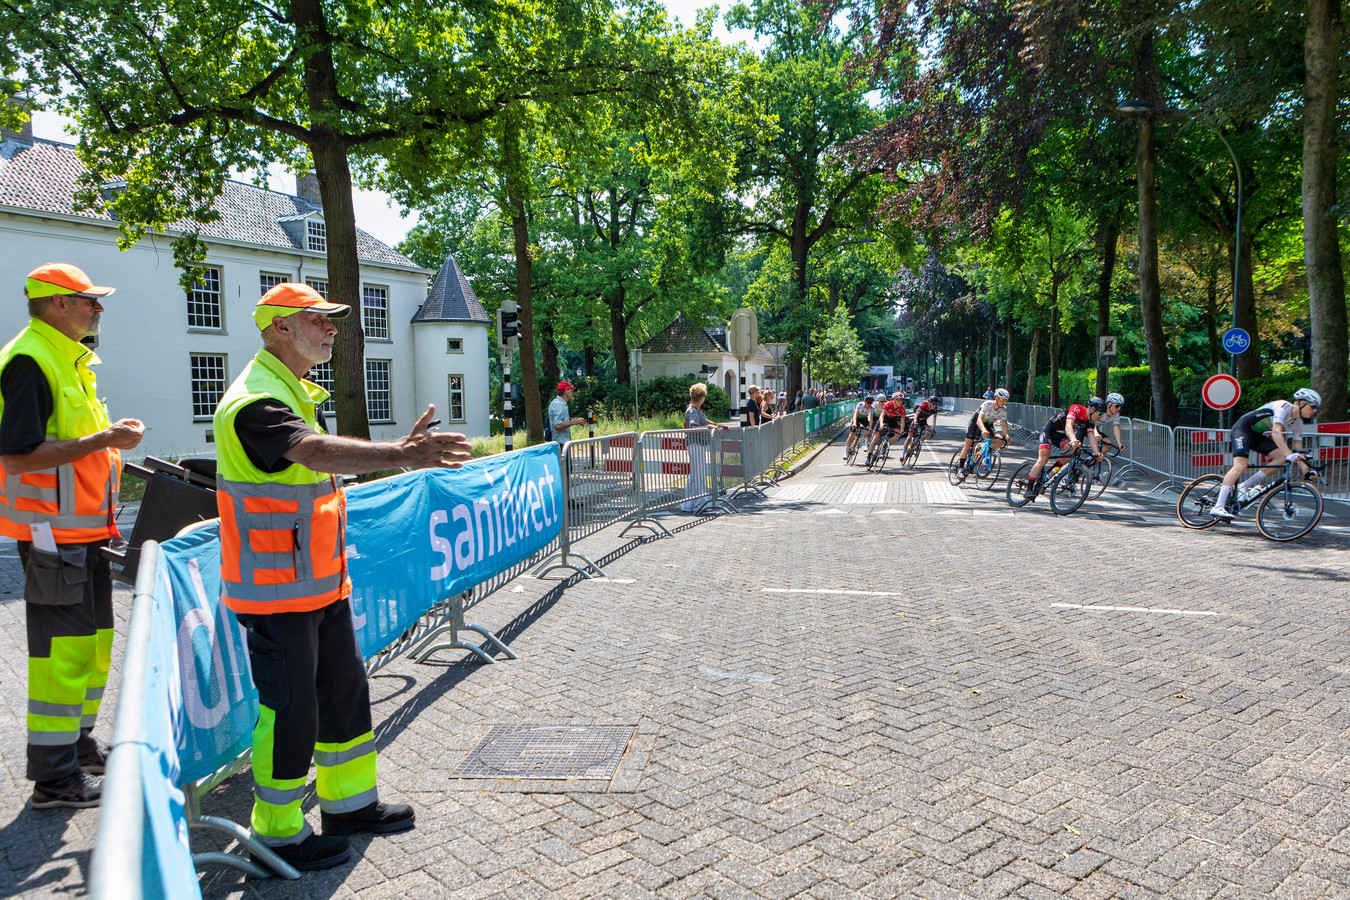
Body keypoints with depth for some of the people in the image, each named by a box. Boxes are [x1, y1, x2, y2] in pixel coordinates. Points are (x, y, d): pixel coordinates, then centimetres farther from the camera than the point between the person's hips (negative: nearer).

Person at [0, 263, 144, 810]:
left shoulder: (69, 360, 16)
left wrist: (112, 438, 11)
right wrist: (104, 440, -22)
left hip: (85, 528, 10)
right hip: (53, 534, -10)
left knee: (94, 640, 18)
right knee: (63, 647, -4)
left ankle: (78, 743, 33)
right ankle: (54, 778, 6)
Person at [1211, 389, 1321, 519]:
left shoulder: (1298, 424, 5)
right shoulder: (1284, 406, -21)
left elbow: (1299, 451, 6)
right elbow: (1276, 432, -34)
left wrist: (1307, 471, -8)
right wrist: (1289, 455, -43)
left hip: (1258, 436, 9)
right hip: (1242, 428, -9)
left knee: (1282, 458, -10)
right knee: (1240, 466, -25)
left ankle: (1245, 486, -4)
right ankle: (1218, 507, -31)